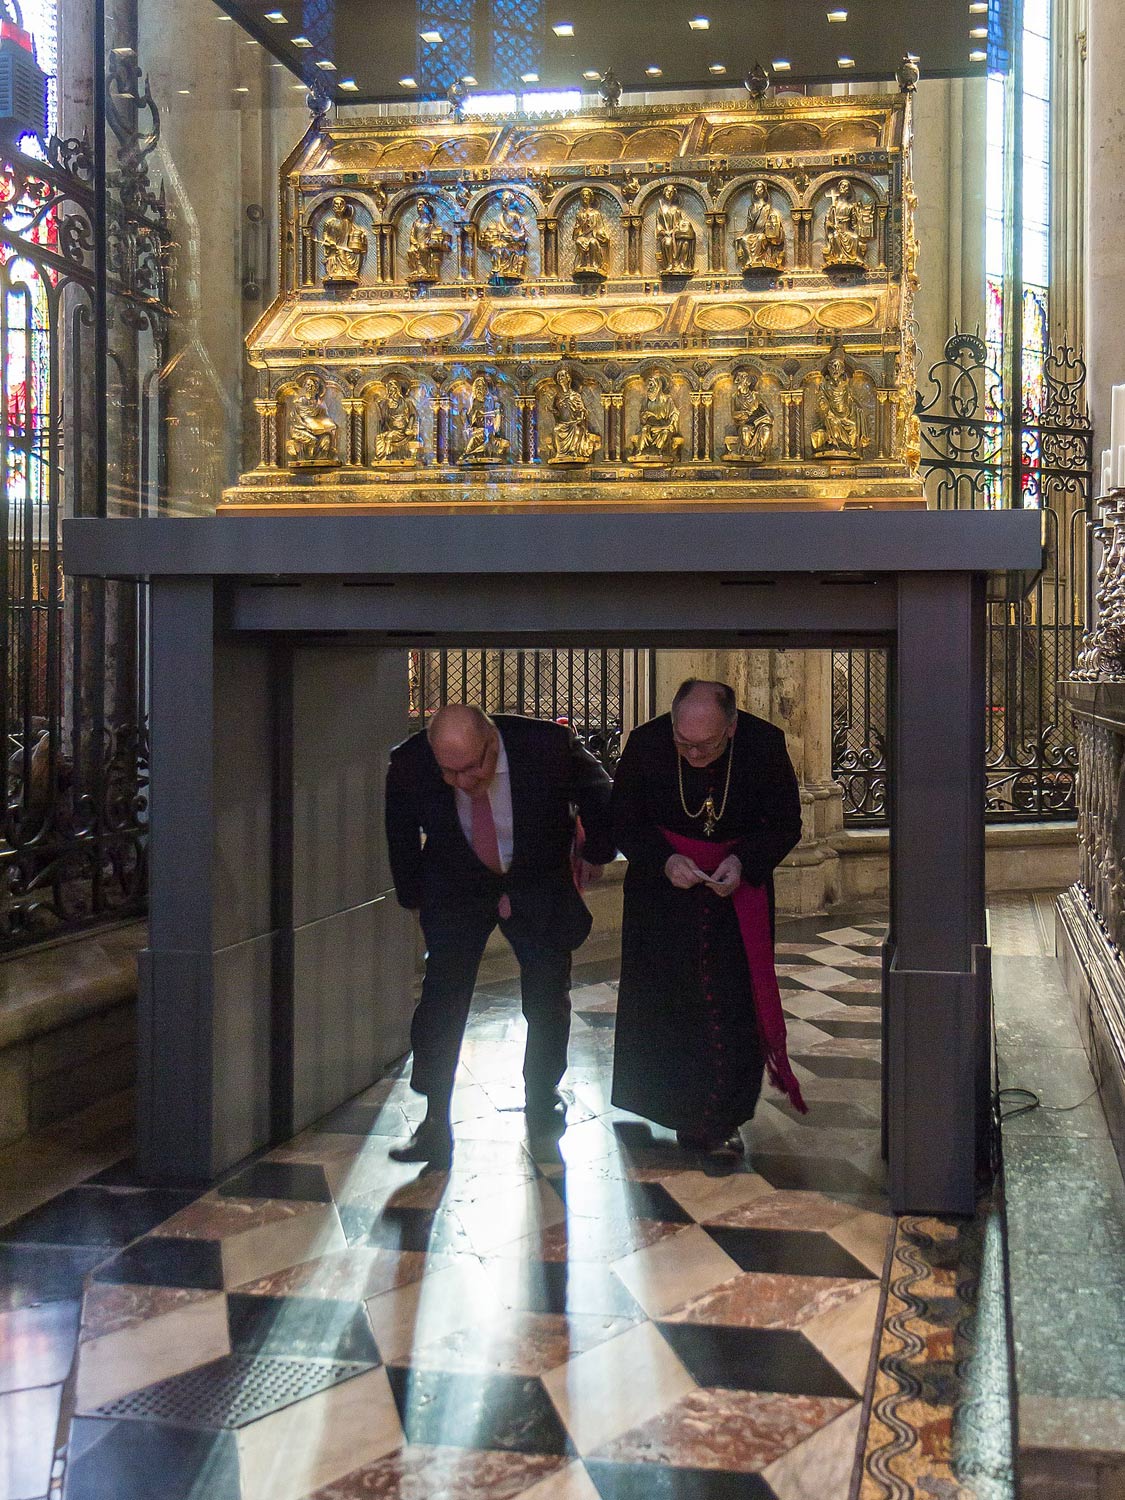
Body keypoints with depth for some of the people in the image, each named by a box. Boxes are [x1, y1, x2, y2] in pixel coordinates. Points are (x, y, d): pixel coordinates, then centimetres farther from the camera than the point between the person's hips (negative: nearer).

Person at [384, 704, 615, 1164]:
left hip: (540, 885, 0)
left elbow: (598, 795, -6)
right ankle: (435, 1123, -4)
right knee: (441, 999, -12)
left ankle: (543, 1095, 34)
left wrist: (596, 853, 6)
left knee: (549, 998, 9)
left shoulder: (549, 746, -30)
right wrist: (413, 895, 5)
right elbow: (401, 834, -2)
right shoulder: (410, 764, -26)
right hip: (455, 892, 0)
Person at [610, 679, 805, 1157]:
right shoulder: (646, 744, -16)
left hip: (740, 887, 0)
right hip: (663, 888, 0)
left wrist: (744, 861, -22)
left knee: (733, 1001, -4)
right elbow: (624, 824, -5)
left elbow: (786, 825, -4)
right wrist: (664, 861, -22)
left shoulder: (765, 745, -16)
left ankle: (721, 1118, 8)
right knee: (663, 999, 3)